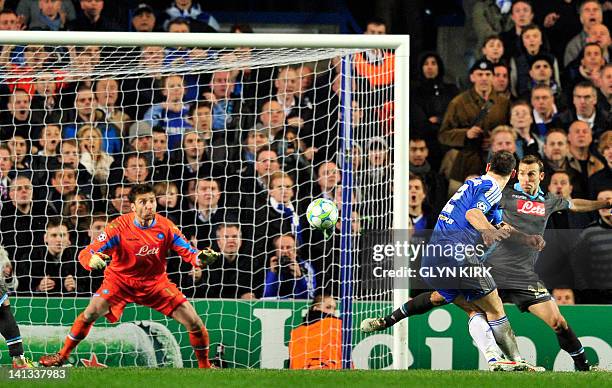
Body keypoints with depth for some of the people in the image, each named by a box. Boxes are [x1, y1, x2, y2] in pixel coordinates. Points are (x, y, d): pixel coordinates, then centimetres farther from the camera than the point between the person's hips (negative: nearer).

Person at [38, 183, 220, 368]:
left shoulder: (166, 227, -15)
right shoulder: (120, 226, -22)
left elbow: (189, 253, -13)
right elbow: (86, 254, -24)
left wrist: (201, 258, -37)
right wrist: (92, 260, -49)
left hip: (156, 282, 2)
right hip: (121, 279, -2)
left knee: (194, 322, -8)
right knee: (91, 312, -23)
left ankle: (205, 366, 14)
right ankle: (62, 356, -5)